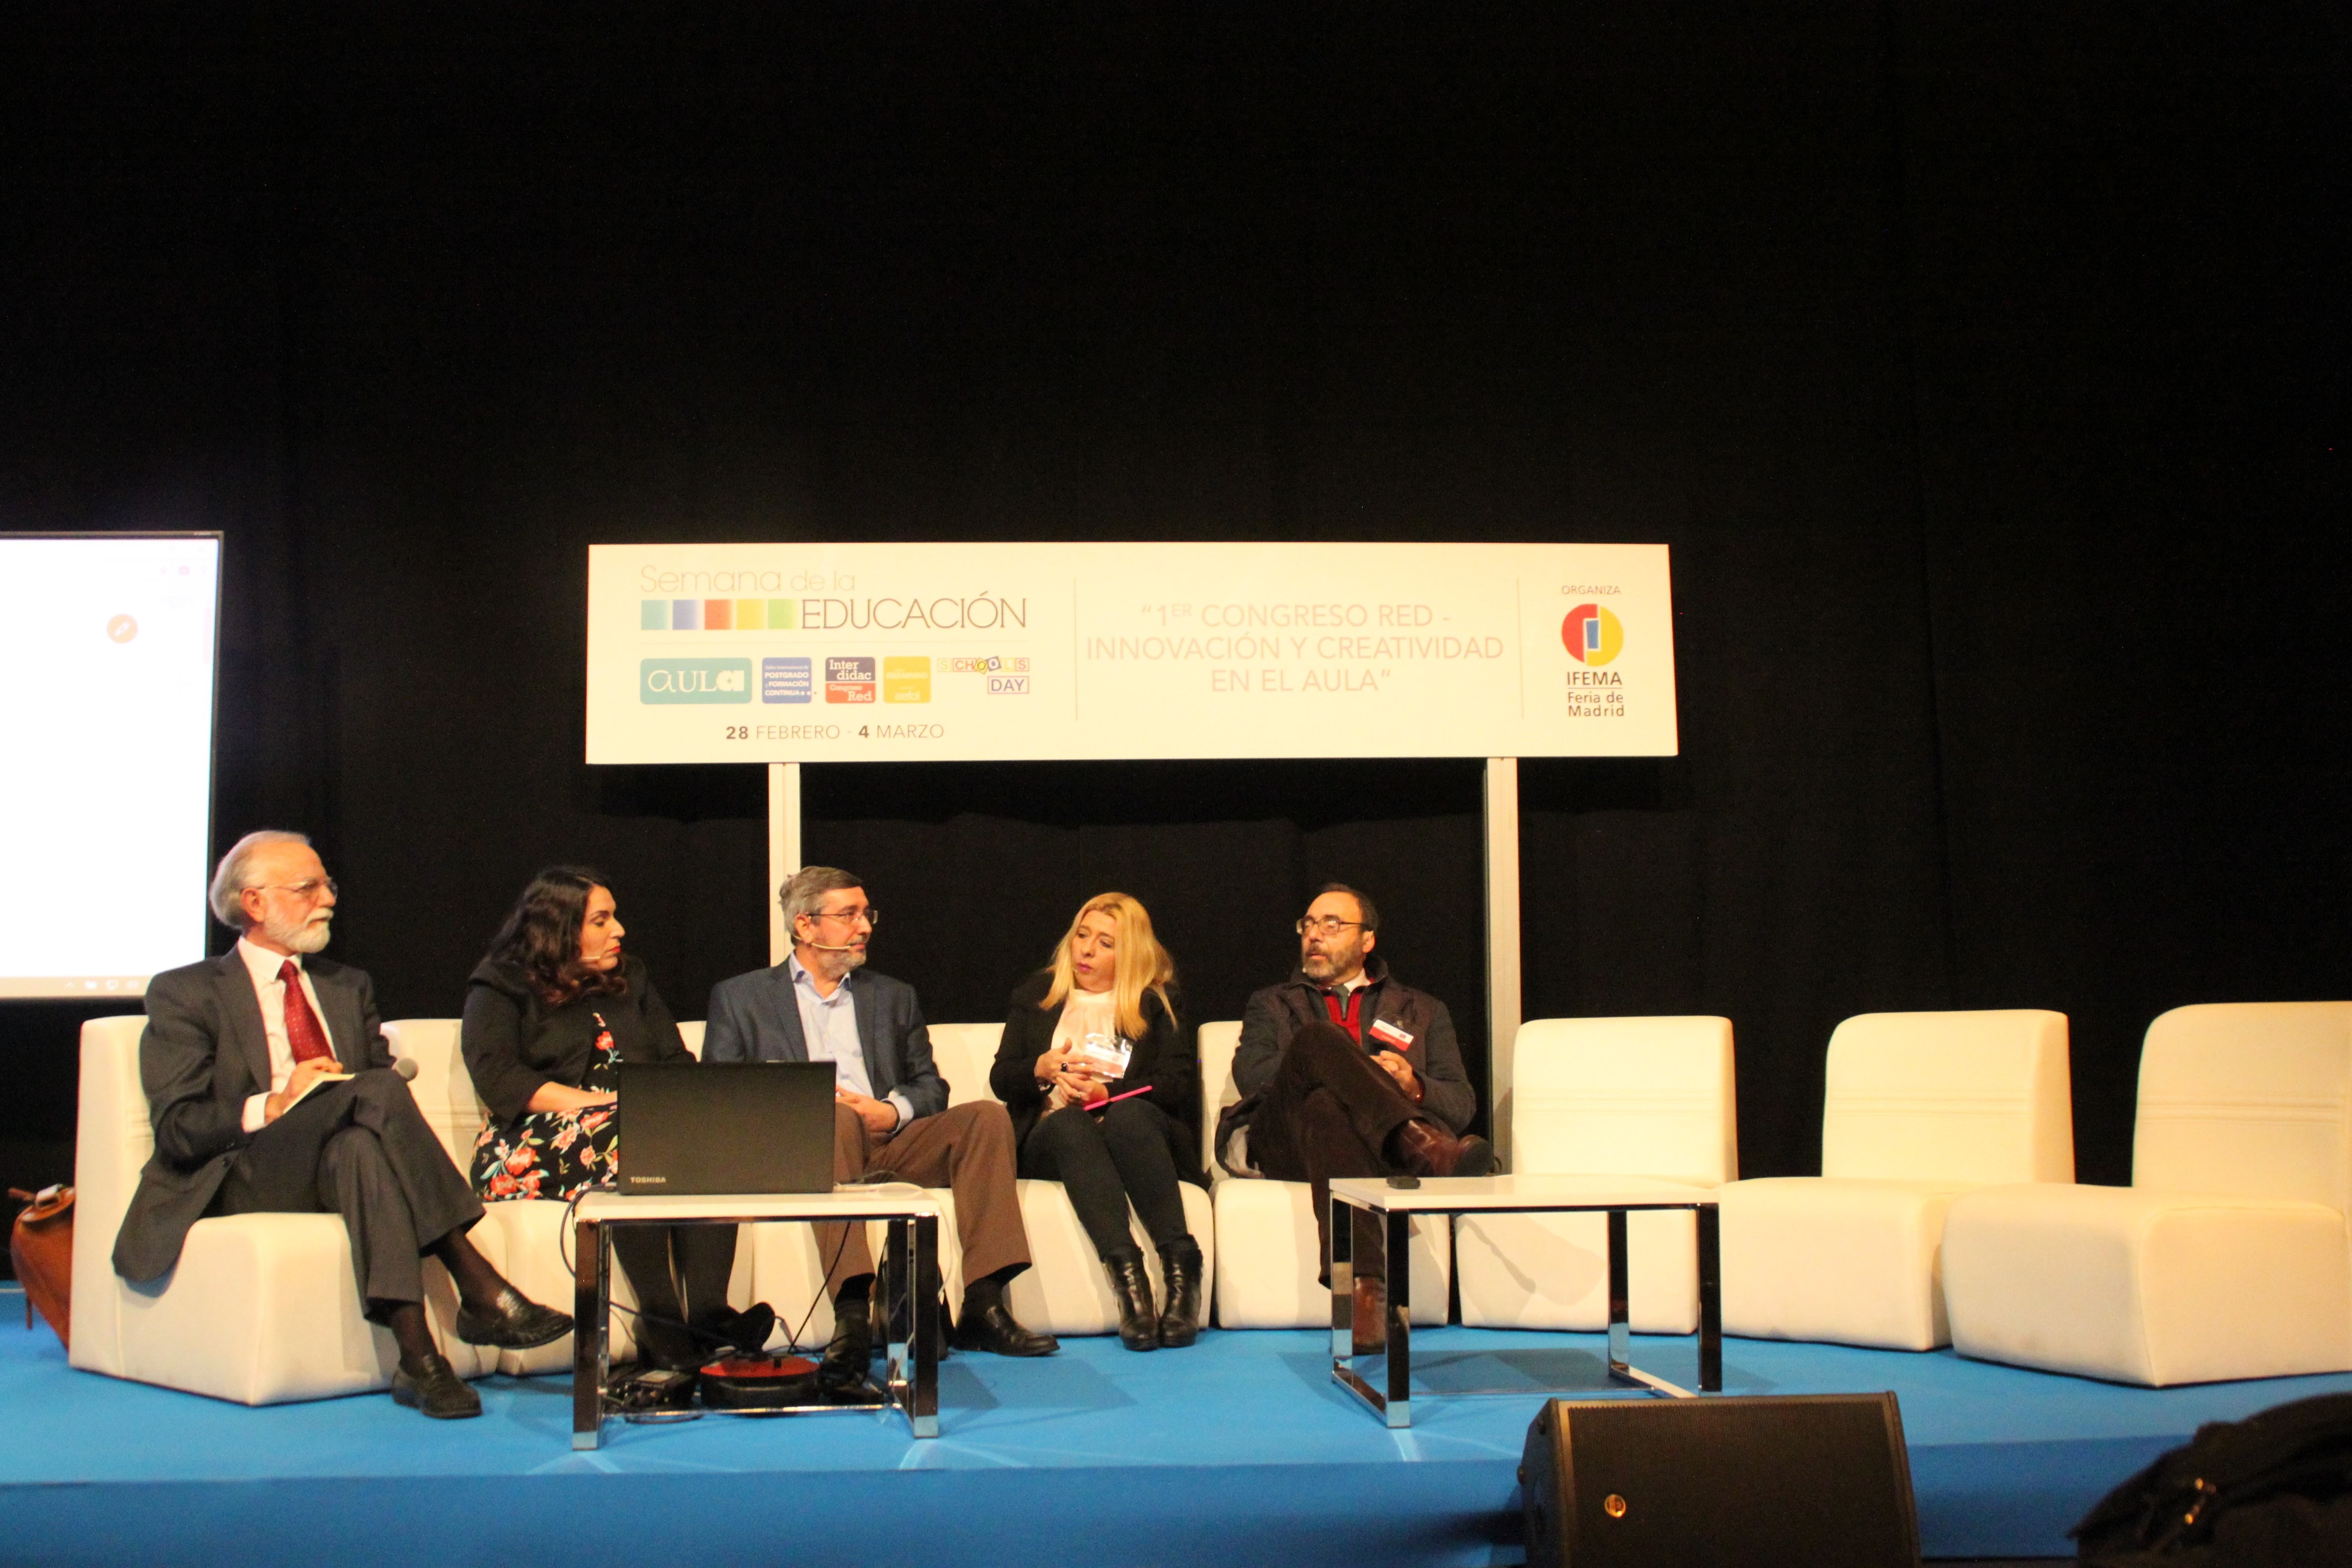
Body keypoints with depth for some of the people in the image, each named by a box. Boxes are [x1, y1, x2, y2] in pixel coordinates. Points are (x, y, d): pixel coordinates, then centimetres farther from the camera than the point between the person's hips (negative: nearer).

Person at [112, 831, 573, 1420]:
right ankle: (479, 1290, -40)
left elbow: (386, 1080, 18)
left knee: (362, 1146, -35)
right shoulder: (185, 995, 8)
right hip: (246, 1181, -4)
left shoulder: (349, 988, 25)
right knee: (378, 1092, -32)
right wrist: (271, 1107, -20)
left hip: (348, 1163, 4)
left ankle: (418, 1353, -45)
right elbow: (178, 1129, -3)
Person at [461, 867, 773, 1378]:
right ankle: (662, 1320, -43)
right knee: (628, 1137, -38)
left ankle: (708, 1313, -45)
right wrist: (596, 1104, -18)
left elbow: (677, 1060, 17)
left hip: (649, 1129, 4)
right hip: (539, 1141, -4)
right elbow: (497, 1079, -7)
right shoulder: (501, 987, 8)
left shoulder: (631, 980, 24)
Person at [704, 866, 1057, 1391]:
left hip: (887, 1141, 4)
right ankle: (852, 1316, -50)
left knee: (986, 1116, -22)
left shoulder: (893, 997, 27)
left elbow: (931, 1087, 19)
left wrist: (892, 1111, -5)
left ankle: (983, 1306, -31)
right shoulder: (740, 997, 17)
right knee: (837, 1118, -38)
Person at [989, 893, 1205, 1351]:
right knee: (1069, 1122, -36)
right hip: (1053, 1139, 1)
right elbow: (1000, 1080, 15)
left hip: (1137, 1128, -1)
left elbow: (1179, 1084, 3)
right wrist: (1043, 1068, -6)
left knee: (1128, 1114, -37)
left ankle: (1179, 1263, -49)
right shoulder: (1036, 996, 23)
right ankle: (1125, 1272, -54)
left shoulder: (1155, 1004, 18)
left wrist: (1109, 1091, -11)